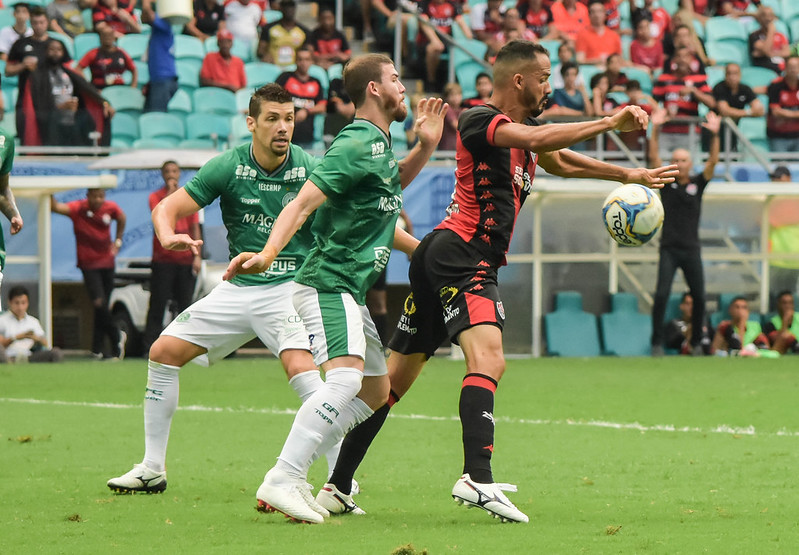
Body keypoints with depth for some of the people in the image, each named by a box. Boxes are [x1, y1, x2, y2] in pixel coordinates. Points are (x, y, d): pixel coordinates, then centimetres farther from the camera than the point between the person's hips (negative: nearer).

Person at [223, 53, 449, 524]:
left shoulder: (380, 143, 16)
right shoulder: (356, 144, -14)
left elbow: (392, 184, 39)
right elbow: (303, 202, -22)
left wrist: (426, 146, 24)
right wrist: (269, 251, -37)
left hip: (350, 292, 11)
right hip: (328, 284, -11)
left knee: (376, 390, 15)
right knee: (346, 379, -27)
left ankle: (293, 475, 11)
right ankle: (282, 482, -29)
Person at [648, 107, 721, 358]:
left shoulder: (697, 184, 6)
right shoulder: (666, 182, 5)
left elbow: (713, 161, -4)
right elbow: (653, 157, -4)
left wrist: (715, 135, -17)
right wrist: (655, 130, -15)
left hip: (691, 250, 2)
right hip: (669, 249, -2)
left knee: (698, 298, 3)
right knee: (661, 295, -13)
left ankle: (696, 342, 18)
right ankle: (657, 343, -8)